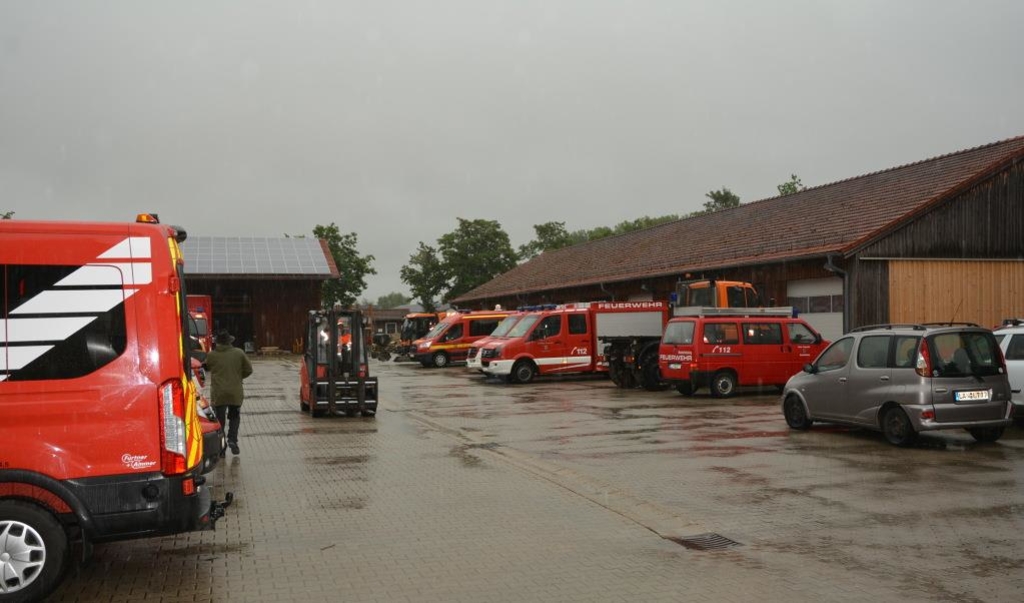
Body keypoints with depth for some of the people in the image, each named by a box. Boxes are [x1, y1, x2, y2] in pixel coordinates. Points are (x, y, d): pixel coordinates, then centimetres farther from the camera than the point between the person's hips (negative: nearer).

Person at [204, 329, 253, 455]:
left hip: (218, 394, -1)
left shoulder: (211, 355, -4)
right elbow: (248, 370, 5)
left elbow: (206, 368, 12)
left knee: (219, 419, 9)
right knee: (234, 417, 16)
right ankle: (232, 439, -2)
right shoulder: (239, 353, -2)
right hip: (235, 393, 1)